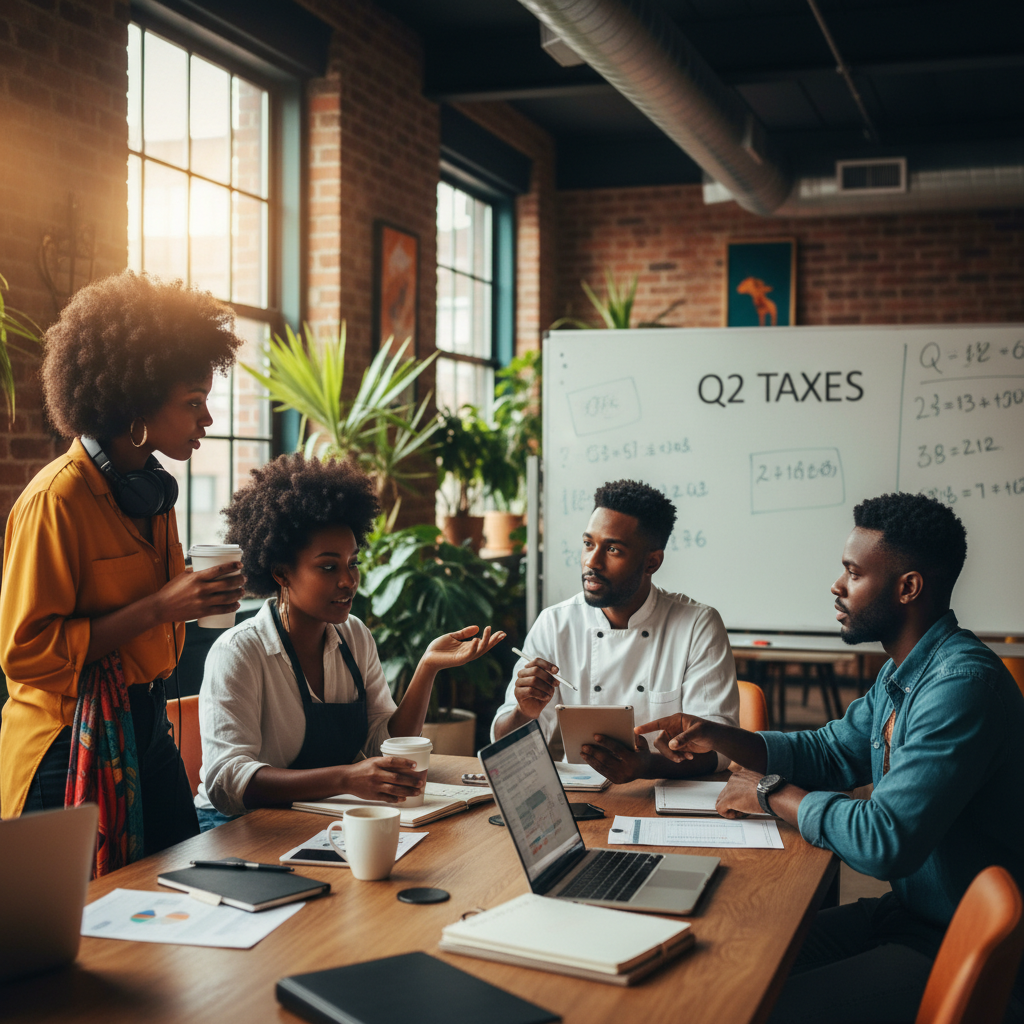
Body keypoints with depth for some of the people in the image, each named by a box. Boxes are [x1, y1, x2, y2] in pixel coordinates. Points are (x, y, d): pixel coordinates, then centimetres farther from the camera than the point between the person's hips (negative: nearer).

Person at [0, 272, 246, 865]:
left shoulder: (151, 489, 11)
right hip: (74, 748, -8)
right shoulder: (55, 499, -15)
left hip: (146, 730, 8)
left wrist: (194, 598, 3)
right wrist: (159, 606, -21)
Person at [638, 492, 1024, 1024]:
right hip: (905, 911, 10)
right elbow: (830, 752, 21)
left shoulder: (963, 683, -25)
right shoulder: (900, 672, 9)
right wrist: (717, 736, 6)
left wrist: (772, 792, -14)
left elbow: (884, 842, -30)